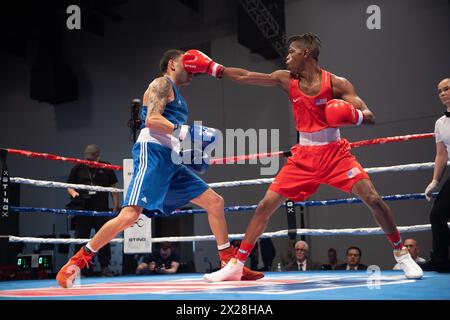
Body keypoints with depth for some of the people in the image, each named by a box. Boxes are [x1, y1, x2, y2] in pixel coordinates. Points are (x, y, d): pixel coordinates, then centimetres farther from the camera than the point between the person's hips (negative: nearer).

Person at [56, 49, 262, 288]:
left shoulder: (176, 94, 29)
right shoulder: (162, 83, 2)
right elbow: (151, 119, -14)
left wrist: (191, 149, 18)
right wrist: (184, 131, -22)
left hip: (171, 161, 10)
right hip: (152, 154, -10)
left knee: (215, 202, 7)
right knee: (130, 214, -21)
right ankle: (76, 262, -10)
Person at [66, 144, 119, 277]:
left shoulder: (106, 168, 7)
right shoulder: (78, 168, 10)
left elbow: (113, 188, 8)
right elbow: (69, 186, 13)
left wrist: (115, 207, 1)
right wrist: (74, 193, -10)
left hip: (102, 210, -1)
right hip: (82, 210, 1)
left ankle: (105, 267, 5)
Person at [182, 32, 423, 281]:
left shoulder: (337, 83, -9)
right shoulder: (286, 79, 1)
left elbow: (369, 116, -11)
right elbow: (244, 77, 3)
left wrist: (353, 116, -33)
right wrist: (211, 67, 1)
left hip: (335, 153, -3)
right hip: (303, 156, 3)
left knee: (372, 198, -17)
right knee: (265, 205, -4)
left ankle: (402, 255, 4)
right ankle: (236, 265, 5)